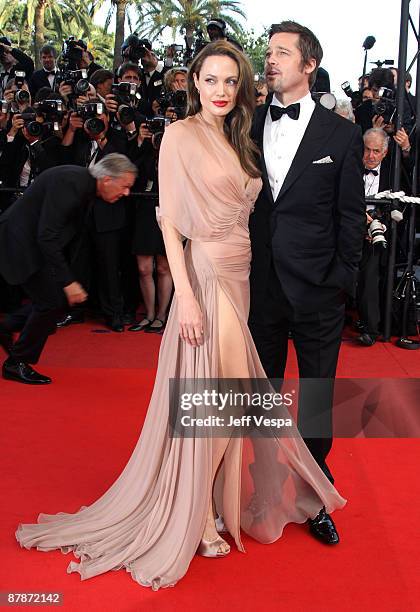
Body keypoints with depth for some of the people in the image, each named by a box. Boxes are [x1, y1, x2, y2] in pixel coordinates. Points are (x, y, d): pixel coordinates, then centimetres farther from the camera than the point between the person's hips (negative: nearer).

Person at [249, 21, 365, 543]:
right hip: (259, 285, 2)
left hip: (317, 289, -2)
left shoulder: (341, 134, 0)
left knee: (318, 398, 9)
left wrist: (342, 279, -6)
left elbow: (351, 216, 0)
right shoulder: (246, 127, 5)